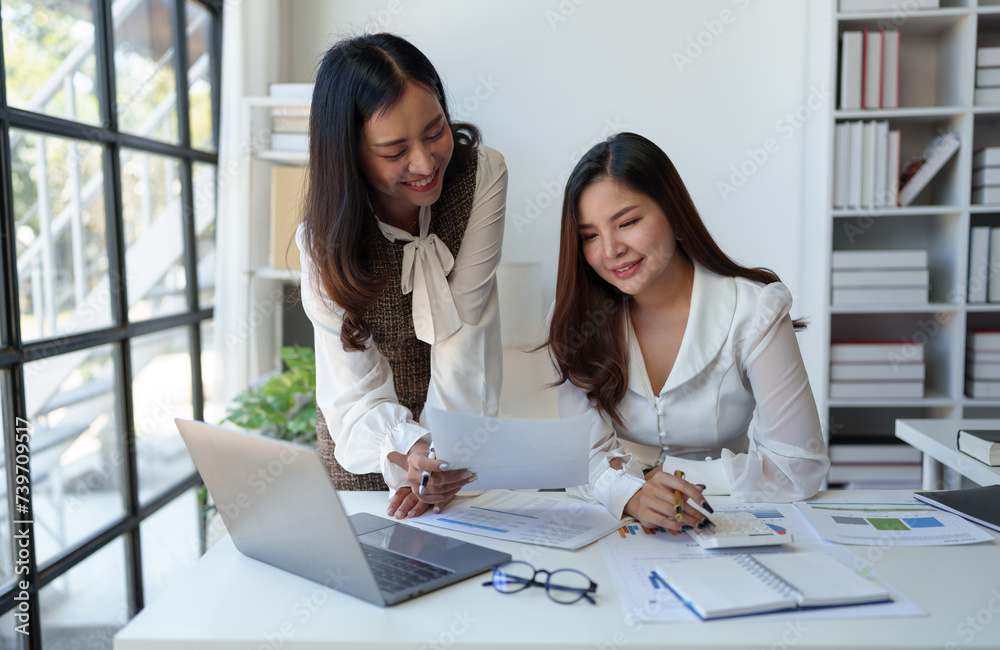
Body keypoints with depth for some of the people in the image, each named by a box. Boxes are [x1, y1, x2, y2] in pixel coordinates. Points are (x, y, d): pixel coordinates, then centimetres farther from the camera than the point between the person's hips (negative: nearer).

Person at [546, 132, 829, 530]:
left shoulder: (753, 311, -14)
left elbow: (800, 468, -15)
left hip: (727, 526, 0)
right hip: (616, 525, 1)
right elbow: (582, 448, -10)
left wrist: (652, 470, -16)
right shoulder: (580, 316, -6)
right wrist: (631, 495, -32)